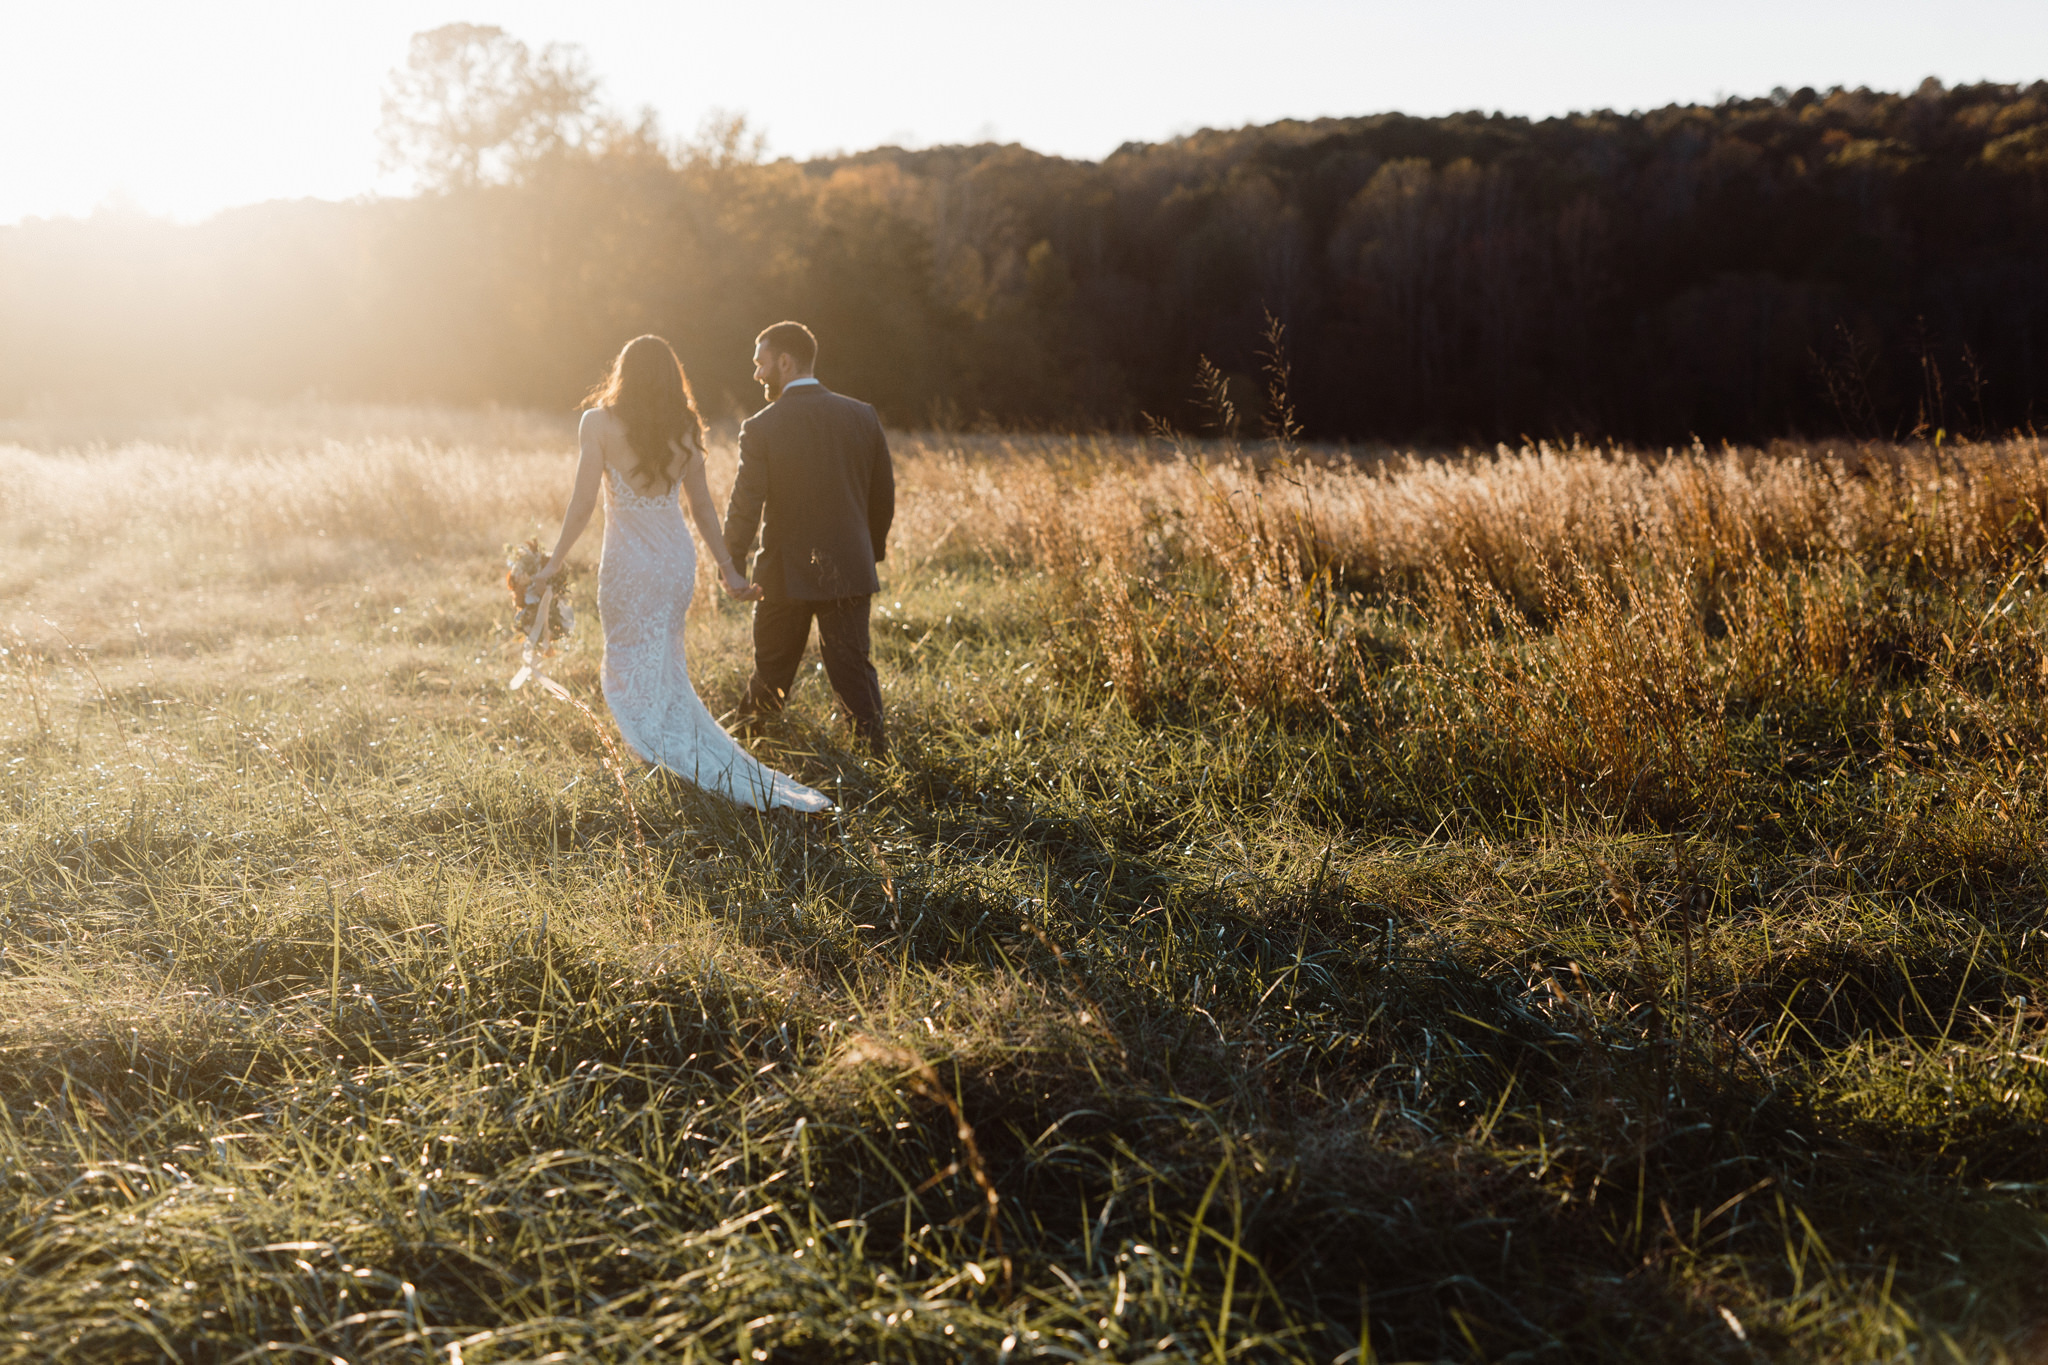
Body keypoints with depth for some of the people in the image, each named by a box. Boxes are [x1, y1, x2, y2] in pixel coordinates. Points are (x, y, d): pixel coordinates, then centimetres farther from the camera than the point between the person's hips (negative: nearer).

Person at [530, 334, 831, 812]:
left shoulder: (600, 423, -9)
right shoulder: (685, 431, 3)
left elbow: (583, 503, -10)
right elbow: (702, 508, 7)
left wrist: (556, 559, 0)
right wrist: (728, 568, 15)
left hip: (629, 561, -5)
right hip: (678, 556, 5)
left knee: (635, 675, 5)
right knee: (667, 673, 19)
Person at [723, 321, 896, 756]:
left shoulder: (761, 428, -12)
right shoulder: (862, 416, 0)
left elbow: (745, 506, -11)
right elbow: (884, 496, 6)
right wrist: (872, 554, 19)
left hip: (785, 573, -2)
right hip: (849, 569, 2)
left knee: (771, 673, 15)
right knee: (853, 666, 8)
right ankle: (877, 748, 0)